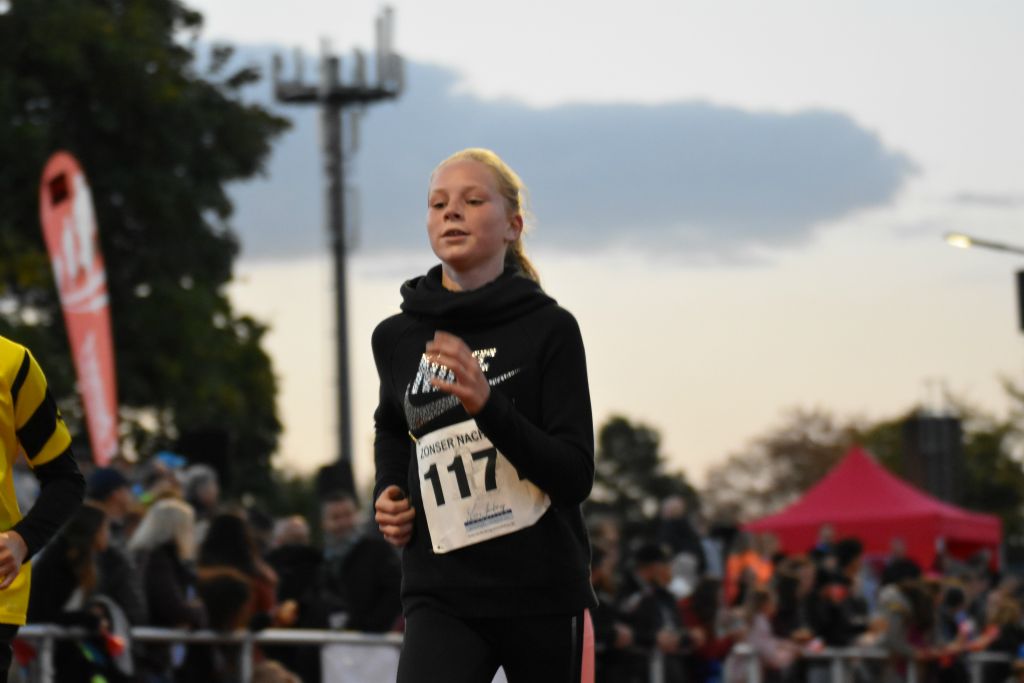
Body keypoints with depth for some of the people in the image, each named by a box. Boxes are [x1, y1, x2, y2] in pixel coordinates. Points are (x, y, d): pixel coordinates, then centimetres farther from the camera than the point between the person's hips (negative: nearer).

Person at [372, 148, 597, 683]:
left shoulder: (549, 329, -6)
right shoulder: (397, 337, 5)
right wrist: (387, 494, 8)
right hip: (441, 595, 1)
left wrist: (487, 406, -25)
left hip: (543, 593, -1)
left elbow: (575, 477, -12)